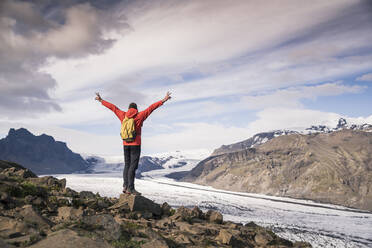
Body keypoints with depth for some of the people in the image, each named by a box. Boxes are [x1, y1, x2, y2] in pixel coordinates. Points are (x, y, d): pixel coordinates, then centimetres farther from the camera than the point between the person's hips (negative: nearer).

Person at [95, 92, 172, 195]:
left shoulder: (123, 115, 8)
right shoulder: (139, 116, -3)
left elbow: (112, 107, 17)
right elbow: (151, 108, -7)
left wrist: (101, 100, 26)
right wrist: (163, 100, -9)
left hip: (125, 144, 5)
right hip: (135, 144, -5)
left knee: (127, 165, 12)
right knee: (133, 166, -6)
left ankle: (125, 186, 5)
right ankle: (130, 188, -10)